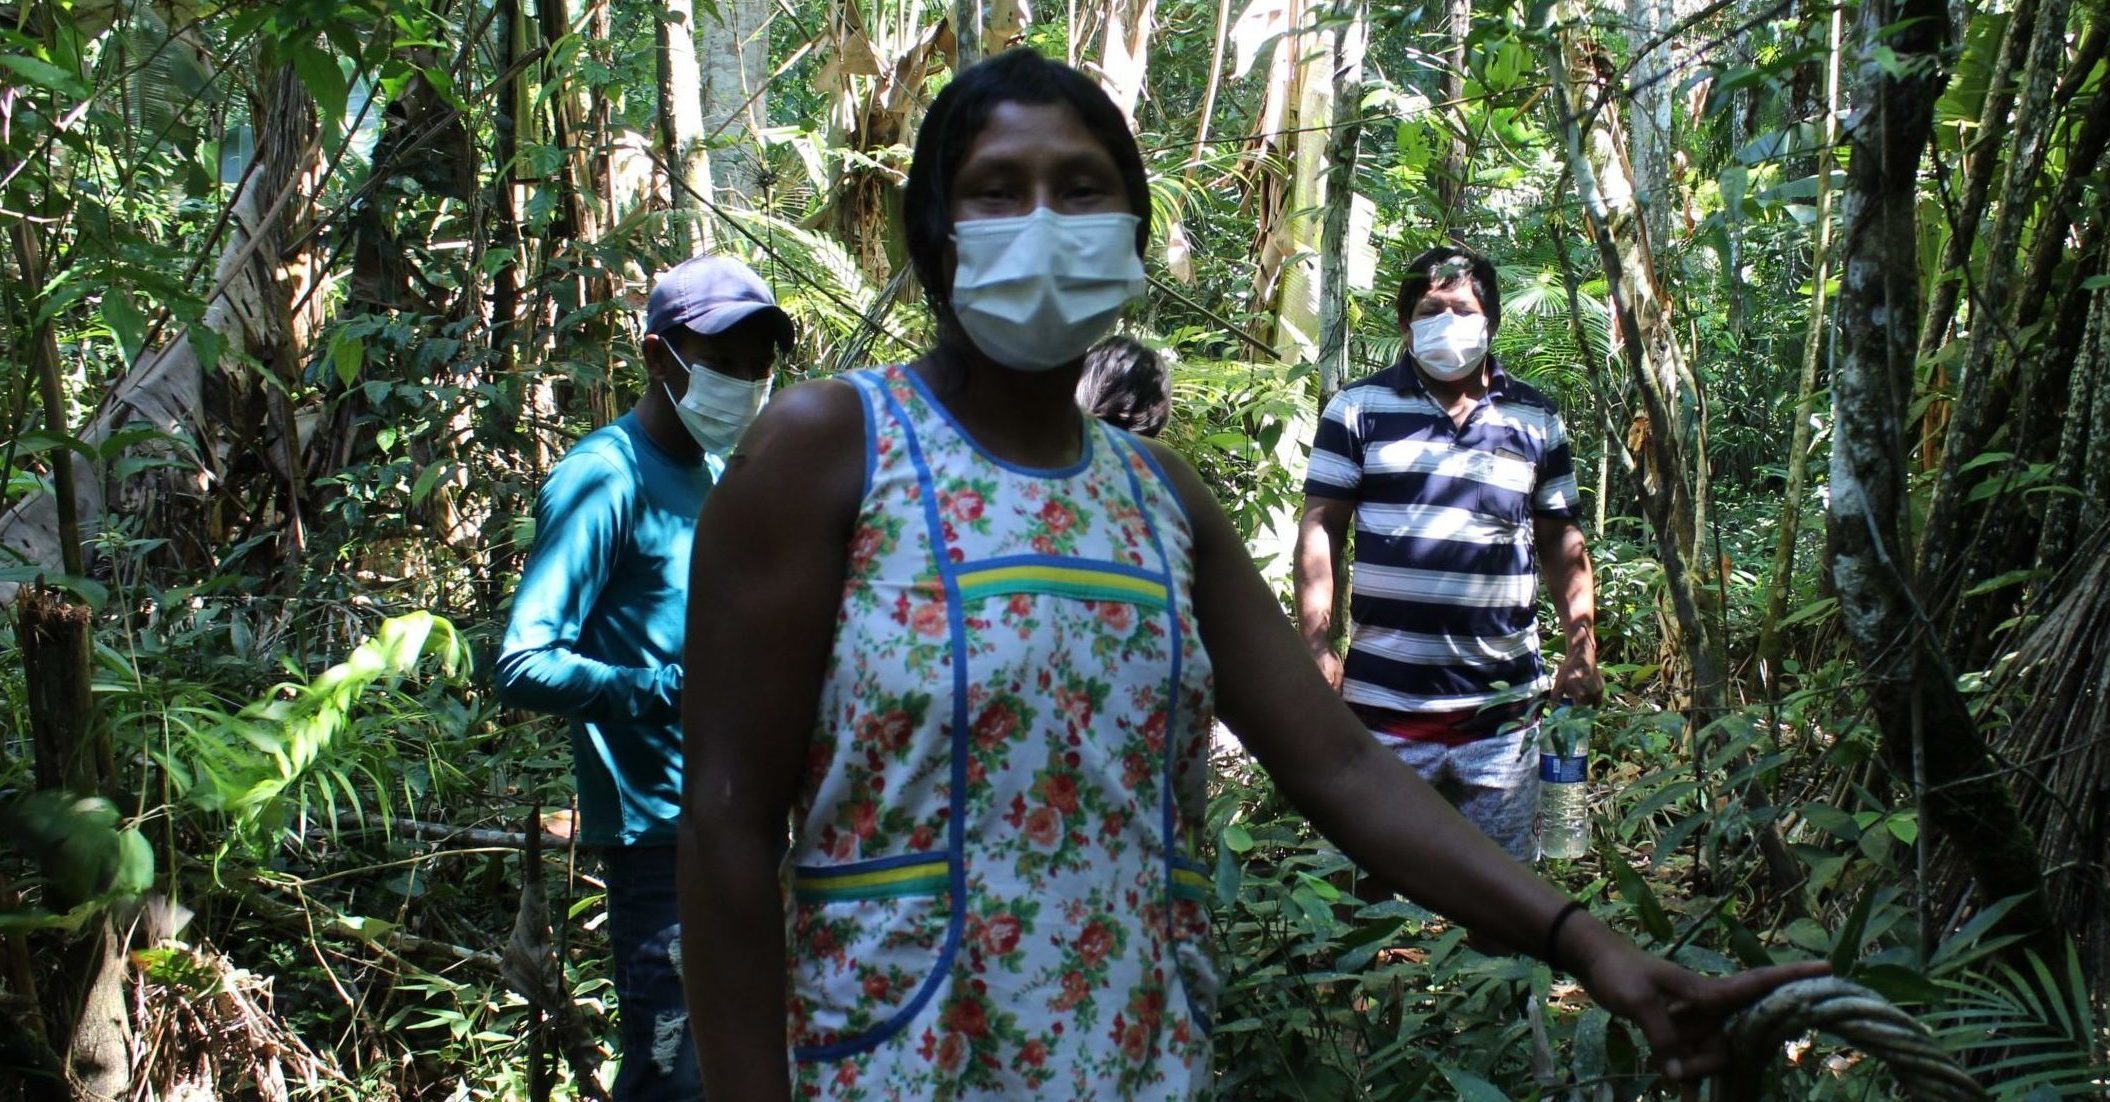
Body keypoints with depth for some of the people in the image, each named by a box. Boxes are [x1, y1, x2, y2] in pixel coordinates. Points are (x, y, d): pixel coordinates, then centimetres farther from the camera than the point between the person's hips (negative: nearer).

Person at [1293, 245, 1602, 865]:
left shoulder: (1537, 421, 9)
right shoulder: (1359, 409, 2)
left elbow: (1561, 542, 14)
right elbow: (1320, 529, 0)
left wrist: (1582, 647, 3)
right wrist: (1317, 647, -9)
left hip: (1501, 706, 2)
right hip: (1382, 700, -1)